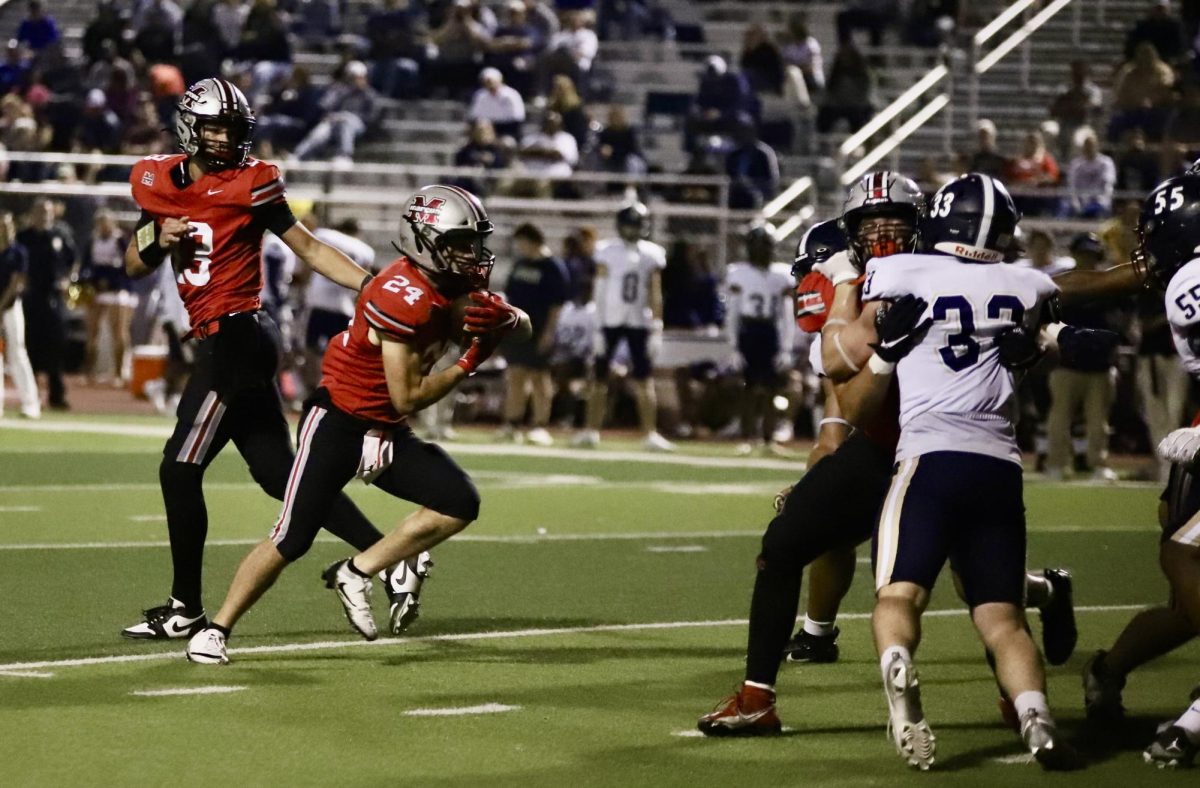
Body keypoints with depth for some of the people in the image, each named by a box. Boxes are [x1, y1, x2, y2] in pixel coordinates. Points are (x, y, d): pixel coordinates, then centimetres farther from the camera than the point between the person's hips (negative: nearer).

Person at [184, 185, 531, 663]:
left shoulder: (452, 285, -1)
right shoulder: (404, 297, -26)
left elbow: (522, 327, 6)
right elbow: (407, 397, -22)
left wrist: (504, 319, -17)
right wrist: (468, 364, -18)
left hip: (386, 434, 8)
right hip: (337, 422, -8)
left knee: (460, 504, -9)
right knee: (291, 541, -9)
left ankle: (356, 573, 1)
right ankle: (216, 630, 6)